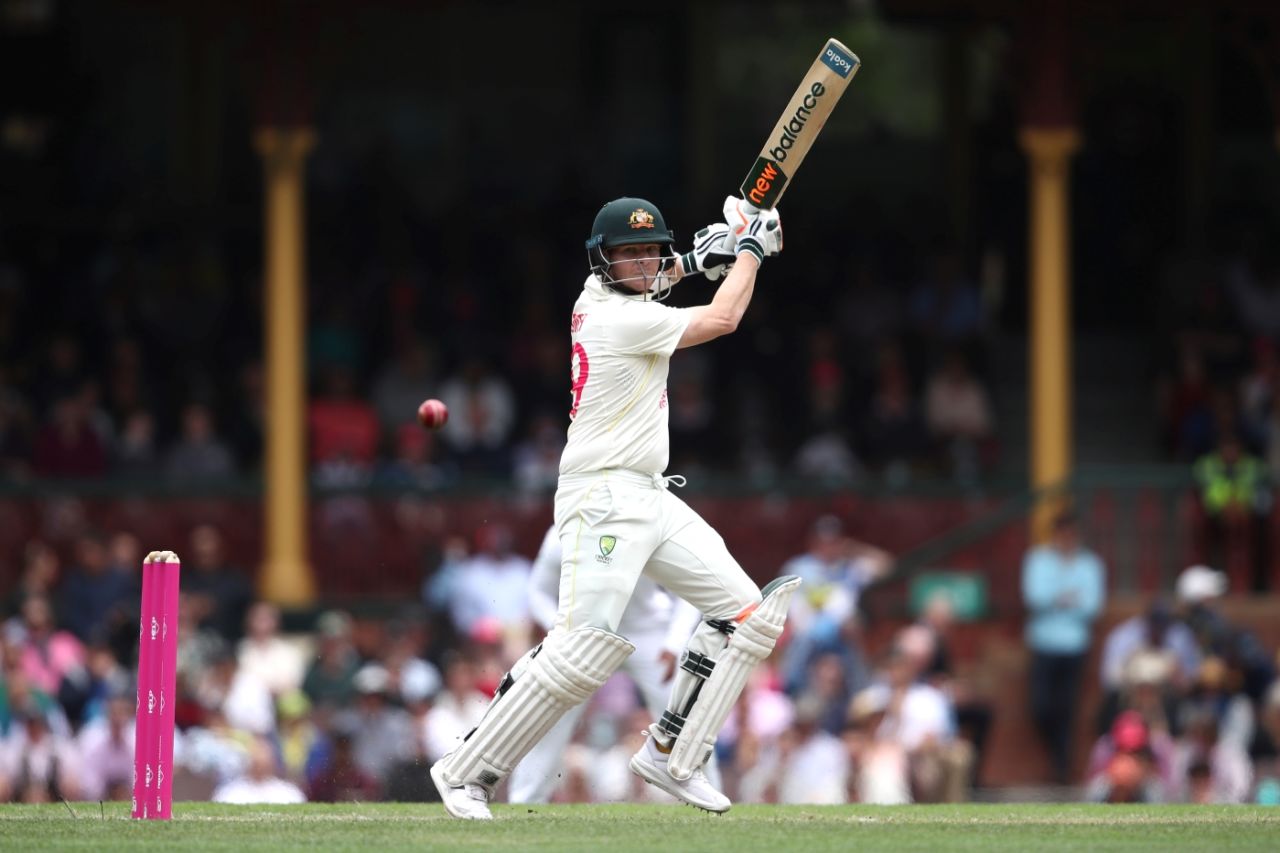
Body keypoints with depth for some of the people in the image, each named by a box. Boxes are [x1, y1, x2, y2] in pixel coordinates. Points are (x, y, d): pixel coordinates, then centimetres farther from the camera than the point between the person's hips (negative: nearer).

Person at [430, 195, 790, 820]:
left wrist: (693, 261, 22)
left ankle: (670, 757, 9)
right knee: (585, 648, -19)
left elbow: (639, 286, 37)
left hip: (651, 499, 10)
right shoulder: (619, 318, -16)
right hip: (603, 496, -10)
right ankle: (466, 772, -9)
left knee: (743, 610, 6)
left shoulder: (595, 298, 10)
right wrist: (750, 250, 3)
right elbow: (722, 319, -11)